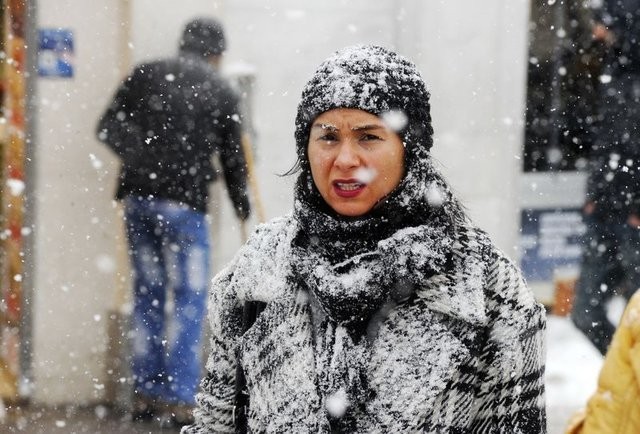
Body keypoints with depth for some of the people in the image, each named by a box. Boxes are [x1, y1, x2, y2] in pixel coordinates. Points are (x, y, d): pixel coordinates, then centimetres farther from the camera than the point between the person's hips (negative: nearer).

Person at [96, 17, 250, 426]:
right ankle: (181, 397, -6)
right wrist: (242, 207, 21)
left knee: (148, 294, 12)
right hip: (184, 200, -4)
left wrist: (139, 155, 11)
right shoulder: (222, 91, 3)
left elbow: (108, 126, 1)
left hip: (138, 195, 4)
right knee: (190, 298, 1)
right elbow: (232, 157, 8)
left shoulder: (146, 73, 9)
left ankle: (146, 392, 14)